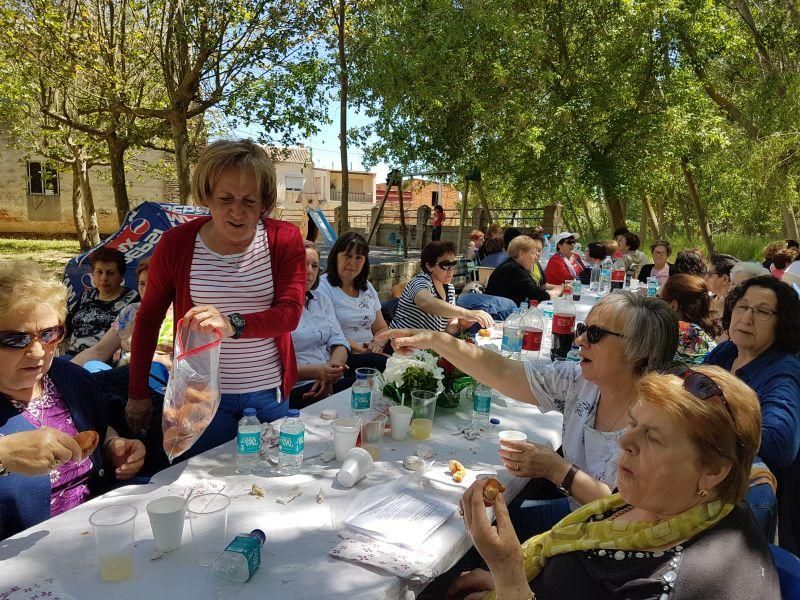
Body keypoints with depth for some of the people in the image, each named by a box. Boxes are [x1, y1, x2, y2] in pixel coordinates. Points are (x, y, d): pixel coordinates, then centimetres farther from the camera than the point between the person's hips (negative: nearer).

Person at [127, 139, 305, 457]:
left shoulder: (285, 239, -6)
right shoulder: (176, 243, -5)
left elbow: (290, 313, -16)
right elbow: (148, 320, 5)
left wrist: (233, 324, -34)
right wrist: (137, 394, 8)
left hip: (270, 393, 1)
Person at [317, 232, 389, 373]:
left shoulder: (368, 288, 18)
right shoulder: (323, 286, -4)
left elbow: (382, 328, 20)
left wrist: (377, 344, -2)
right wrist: (359, 349, -17)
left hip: (370, 354, 7)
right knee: (385, 362, -31)